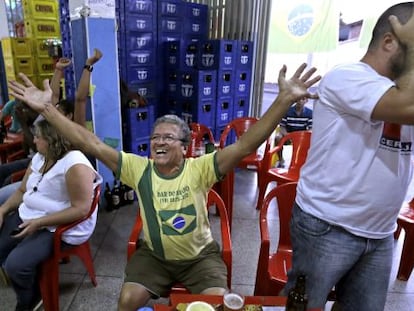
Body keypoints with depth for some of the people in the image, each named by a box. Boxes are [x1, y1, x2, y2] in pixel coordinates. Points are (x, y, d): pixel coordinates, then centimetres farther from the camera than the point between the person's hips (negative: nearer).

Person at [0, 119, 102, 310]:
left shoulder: (75, 165, -22)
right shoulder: (39, 158, 7)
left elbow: (81, 209, -25)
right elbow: (22, 191, 16)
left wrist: (39, 223, -26)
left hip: (59, 228, -9)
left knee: (15, 264, -21)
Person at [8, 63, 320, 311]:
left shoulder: (200, 169, -21)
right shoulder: (138, 168, -14)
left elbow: (246, 144, -32)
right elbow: (91, 144, -17)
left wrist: (284, 100, -42)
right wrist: (47, 109, -23)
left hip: (200, 256, -1)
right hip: (154, 255, 2)